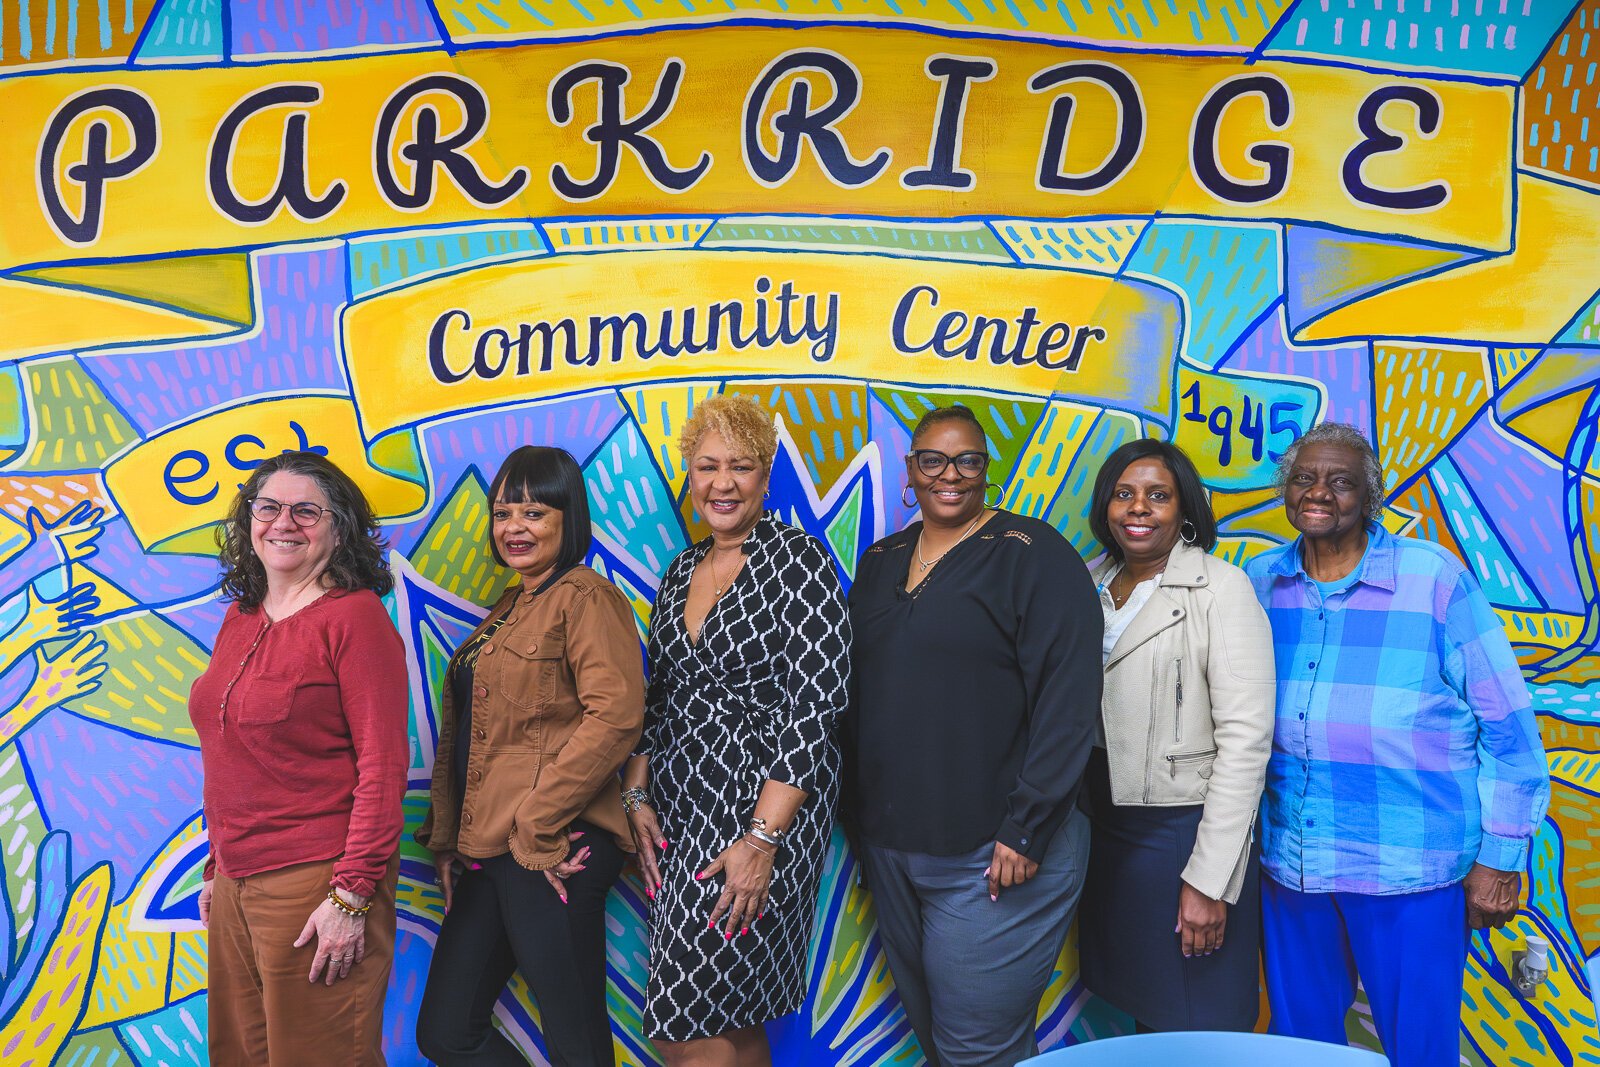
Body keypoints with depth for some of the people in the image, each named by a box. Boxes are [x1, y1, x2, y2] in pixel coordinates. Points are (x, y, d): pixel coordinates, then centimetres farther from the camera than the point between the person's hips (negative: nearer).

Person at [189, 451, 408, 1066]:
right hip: (236, 885, 7)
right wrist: (217, 867, 18)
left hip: (316, 883, -7)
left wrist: (353, 896, -19)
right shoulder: (239, 618, 11)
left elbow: (383, 764, -16)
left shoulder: (354, 616, -11)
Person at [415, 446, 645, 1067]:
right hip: (483, 852, 9)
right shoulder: (505, 611, 19)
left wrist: (534, 826, -18)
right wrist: (445, 837, 10)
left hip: (550, 855, -9)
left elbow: (616, 715, -21)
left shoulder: (585, 598, -8)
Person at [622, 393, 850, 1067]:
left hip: (762, 811, -7)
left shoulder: (796, 561, -10)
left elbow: (814, 709, -16)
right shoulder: (682, 570, 12)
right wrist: (638, 795, 5)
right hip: (677, 812, 7)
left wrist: (763, 838, -20)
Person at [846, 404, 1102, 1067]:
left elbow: (1069, 699, -14)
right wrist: (861, 812, 12)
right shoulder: (879, 562, 11)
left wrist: (1027, 827, -18)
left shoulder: (1034, 554, -8)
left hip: (991, 856, -6)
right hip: (887, 844, 6)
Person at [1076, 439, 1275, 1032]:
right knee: (1142, 1013, 18)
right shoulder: (1093, 587, 7)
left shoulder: (1220, 588, -10)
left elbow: (1245, 738, -15)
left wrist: (1209, 879, -18)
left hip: (1185, 830, -5)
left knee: (1196, 1028, 6)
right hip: (1104, 831, 5)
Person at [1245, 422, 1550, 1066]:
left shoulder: (1435, 579, -7)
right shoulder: (1260, 583, 4)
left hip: (1410, 869, -3)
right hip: (1287, 862, 4)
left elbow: (1507, 726, -4)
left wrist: (1500, 857, -4)